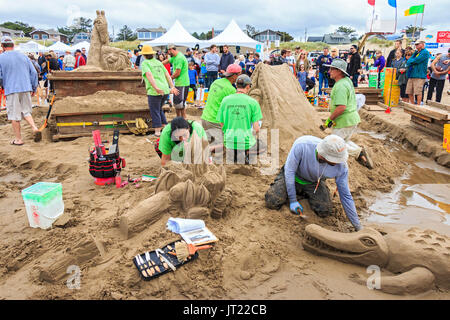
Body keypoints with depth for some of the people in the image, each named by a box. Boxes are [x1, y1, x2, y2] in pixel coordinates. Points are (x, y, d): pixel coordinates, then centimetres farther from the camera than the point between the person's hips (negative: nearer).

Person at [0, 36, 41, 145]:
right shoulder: (23, 56, 9)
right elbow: (34, 73, 9)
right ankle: (35, 128, -6)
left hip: (11, 90, -4)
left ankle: (18, 139, 11)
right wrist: (33, 88, 16)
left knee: (14, 115, 5)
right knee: (26, 111, 16)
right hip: (26, 88, 4)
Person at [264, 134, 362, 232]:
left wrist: (358, 227, -13)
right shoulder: (302, 145, -39)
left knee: (325, 212, -16)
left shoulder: (341, 166, -29)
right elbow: (289, 171, -26)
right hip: (294, 177, -1)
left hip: (314, 183, 2)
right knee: (272, 202, -18)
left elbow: (345, 195, -17)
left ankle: (306, 194, 14)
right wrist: (293, 201, -23)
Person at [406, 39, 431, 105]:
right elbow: (410, 60, 12)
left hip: (419, 75, -8)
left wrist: (409, 62, 2)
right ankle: (412, 105, 19)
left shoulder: (425, 52, -3)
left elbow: (416, 60, -13)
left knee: (418, 92, -8)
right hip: (411, 75, 8)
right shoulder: (416, 52, 22)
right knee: (409, 92, 8)